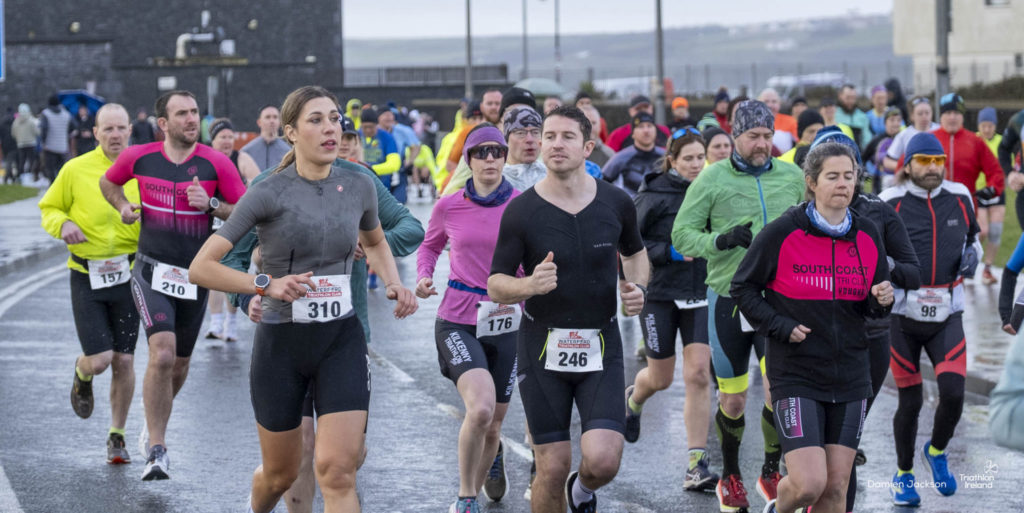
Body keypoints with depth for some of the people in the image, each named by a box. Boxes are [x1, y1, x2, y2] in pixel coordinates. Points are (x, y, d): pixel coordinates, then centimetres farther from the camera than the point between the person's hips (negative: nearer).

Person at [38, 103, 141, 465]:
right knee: (100, 359, -9)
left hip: (127, 276, 2)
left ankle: (117, 437, 20)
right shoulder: (76, 170, -5)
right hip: (87, 276, -1)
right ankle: (82, 374, 30)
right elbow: (48, 208, 7)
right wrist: (63, 224, -14)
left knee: (124, 361, 3)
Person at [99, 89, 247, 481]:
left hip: (195, 276, 2)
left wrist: (211, 204, -18)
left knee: (179, 364, 13)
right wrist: (123, 206, 0)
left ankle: (154, 426, 43)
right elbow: (108, 182, 19)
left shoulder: (216, 163, -6)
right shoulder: (139, 157, -2)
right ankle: (156, 451, -12)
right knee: (162, 355, -20)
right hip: (152, 271, -2)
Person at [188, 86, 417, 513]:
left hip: (342, 339, 2)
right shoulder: (269, 193, -11)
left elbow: (375, 242, 25)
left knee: (337, 470, -13)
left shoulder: (359, 186, 1)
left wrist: (394, 284, 7)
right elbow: (200, 268, -14)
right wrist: (266, 284, -25)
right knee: (281, 473, 14)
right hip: (281, 343, -2)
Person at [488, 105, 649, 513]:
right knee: (553, 468, -1)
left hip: (601, 349, 1)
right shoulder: (521, 211, -6)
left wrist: (637, 287, 0)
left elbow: (635, 252, 21)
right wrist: (530, 285, -25)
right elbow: (495, 286, -4)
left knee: (602, 462, -13)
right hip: (543, 348, -1)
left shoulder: (616, 203, 1)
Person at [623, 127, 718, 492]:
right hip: (660, 294, -2)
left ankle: (697, 465, -6)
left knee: (699, 374, -9)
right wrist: (671, 252, -20)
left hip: (699, 294, 2)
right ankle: (633, 400, 49)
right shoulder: (653, 195, -9)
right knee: (660, 378, 10)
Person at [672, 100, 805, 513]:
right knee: (732, 399, 7)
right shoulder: (712, 179, -4)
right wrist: (722, 240, -19)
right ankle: (730, 477, 30)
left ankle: (771, 472, 11)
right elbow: (682, 235, -3)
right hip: (728, 298, -1)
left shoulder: (793, 177, 4)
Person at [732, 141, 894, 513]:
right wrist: (780, 326, -11)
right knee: (809, 483, -13)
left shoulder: (868, 236, 5)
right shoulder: (782, 232, -9)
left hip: (850, 378, 4)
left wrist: (882, 301, -8)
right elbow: (743, 287, 0)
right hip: (796, 375, -4)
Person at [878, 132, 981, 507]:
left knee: (953, 393, -12)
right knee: (911, 401, 1)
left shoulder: (959, 198, 4)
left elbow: (973, 236, 22)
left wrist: (972, 256, 0)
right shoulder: (889, 204, -6)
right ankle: (903, 474, 23)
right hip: (902, 312, -2)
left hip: (947, 314, 2)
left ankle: (937, 451, 19)